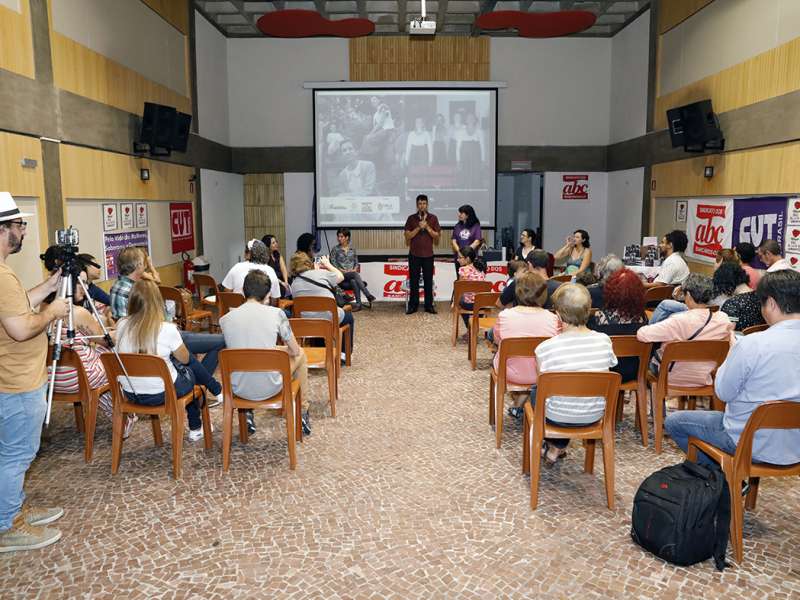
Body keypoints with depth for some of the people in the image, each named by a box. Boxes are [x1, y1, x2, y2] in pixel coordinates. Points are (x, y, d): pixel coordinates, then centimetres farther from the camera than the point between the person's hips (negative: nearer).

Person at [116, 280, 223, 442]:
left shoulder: (122, 325, -8)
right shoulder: (167, 329, -21)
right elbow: (185, 359, -5)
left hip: (130, 393, 5)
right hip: (161, 394, -5)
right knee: (191, 373, 28)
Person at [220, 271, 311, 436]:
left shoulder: (225, 319, -2)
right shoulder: (276, 313, -10)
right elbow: (294, 351, 0)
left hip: (239, 389, 3)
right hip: (269, 388, -3)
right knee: (300, 354, 25)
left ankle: (247, 414, 32)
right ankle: (304, 413, 34)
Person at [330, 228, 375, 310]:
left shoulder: (352, 249, 15)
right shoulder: (335, 249, 5)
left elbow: (356, 262, 17)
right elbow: (333, 263, 0)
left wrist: (354, 269, -5)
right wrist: (343, 270, -14)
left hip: (353, 274, 3)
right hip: (342, 275, -2)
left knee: (353, 281, -37)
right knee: (355, 274, -36)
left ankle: (358, 303, -45)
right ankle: (368, 296, -44)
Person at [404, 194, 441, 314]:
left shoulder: (433, 218, 4)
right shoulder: (411, 218, 2)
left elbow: (437, 236, 0)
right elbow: (407, 236, -3)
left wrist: (427, 227, -13)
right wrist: (418, 228, -14)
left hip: (428, 254, 0)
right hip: (414, 254, 0)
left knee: (428, 280, 4)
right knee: (414, 280, 3)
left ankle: (429, 305, 11)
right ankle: (413, 305, 10)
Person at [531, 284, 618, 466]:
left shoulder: (545, 348, -24)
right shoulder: (604, 341, -15)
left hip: (557, 417, -3)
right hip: (594, 416, 3)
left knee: (535, 390, 29)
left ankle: (553, 445, 39)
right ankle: (558, 447, 38)